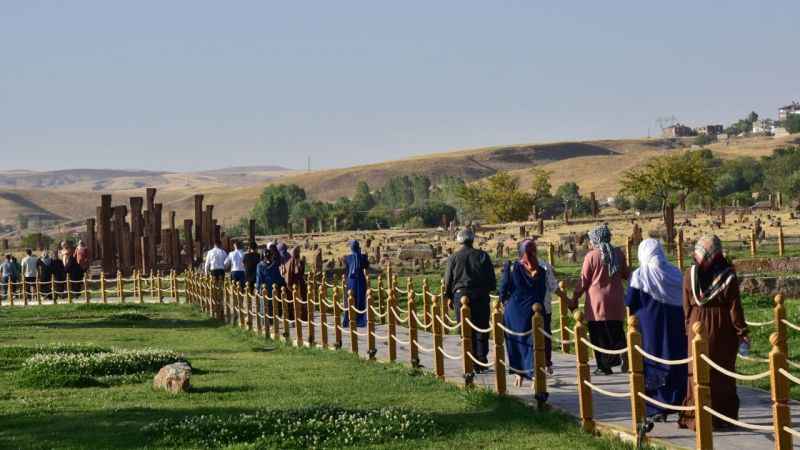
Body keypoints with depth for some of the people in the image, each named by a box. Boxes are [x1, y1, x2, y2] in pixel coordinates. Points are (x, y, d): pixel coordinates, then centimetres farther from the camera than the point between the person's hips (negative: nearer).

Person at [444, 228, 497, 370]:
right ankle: (482, 359, 4)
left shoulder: (453, 258, 0)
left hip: (460, 295, -1)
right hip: (481, 295, 1)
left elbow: (448, 280, 5)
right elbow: (492, 277, 4)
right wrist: (490, 289, 20)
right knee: (482, 329, 8)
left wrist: (449, 297, 16)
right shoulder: (482, 255, 1)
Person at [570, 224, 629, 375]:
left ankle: (604, 366, 4)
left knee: (599, 336, 4)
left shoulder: (591, 256, -9)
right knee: (616, 333, 11)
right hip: (616, 301, 4)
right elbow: (626, 274, 14)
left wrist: (574, 299, 5)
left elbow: (584, 280, -5)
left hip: (597, 301, -4)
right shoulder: (618, 254, 3)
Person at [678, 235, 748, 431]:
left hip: (698, 327, 1)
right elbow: (735, 306, -9)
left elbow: (687, 306, 0)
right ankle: (723, 417, 11)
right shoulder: (728, 275, -9)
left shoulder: (690, 274, -6)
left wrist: (688, 328, 11)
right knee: (723, 373, 8)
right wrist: (742, 332, -2)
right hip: (723, 328, -1)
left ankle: (695, 417, 9)